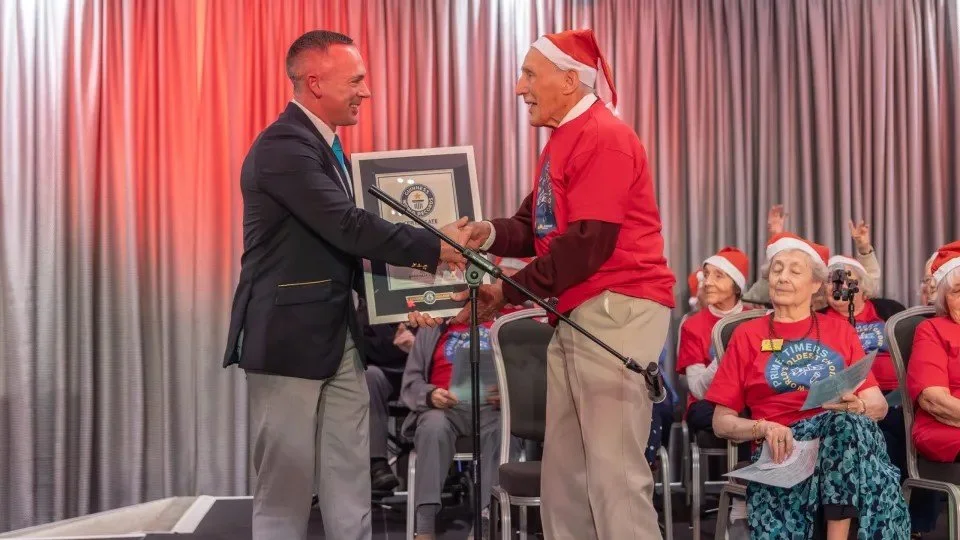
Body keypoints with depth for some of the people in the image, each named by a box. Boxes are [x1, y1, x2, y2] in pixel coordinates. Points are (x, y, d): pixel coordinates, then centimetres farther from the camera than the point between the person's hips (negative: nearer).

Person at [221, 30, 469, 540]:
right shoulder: (283, 145, -16)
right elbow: (347, 226, -22)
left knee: (350, 483, 11)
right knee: (286, 484, 3)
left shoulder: (324, 144, 14)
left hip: (340, 336, 9)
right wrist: (435, 248, -15)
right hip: (291, 336, -9)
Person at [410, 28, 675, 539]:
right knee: (563, 469, 14)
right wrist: (491, 233, -8)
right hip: (576, 315, 10)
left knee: (613, 472, -8)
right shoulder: (561, 140, 18)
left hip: (618, 309, -10)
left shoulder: (604, 136, -14)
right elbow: (537, 227, 13)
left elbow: (588, 242, -21)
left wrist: (508, 292, -16)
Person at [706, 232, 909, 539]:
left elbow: (879, 406, 12)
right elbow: (722, 422, 11)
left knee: (848, 422, -36)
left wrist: (854, 405, -12)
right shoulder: (747, 336, 16)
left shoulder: (841, 331, 21)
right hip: (783, 448, -2)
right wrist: (763, 428, -10)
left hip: (846, 434, 2)